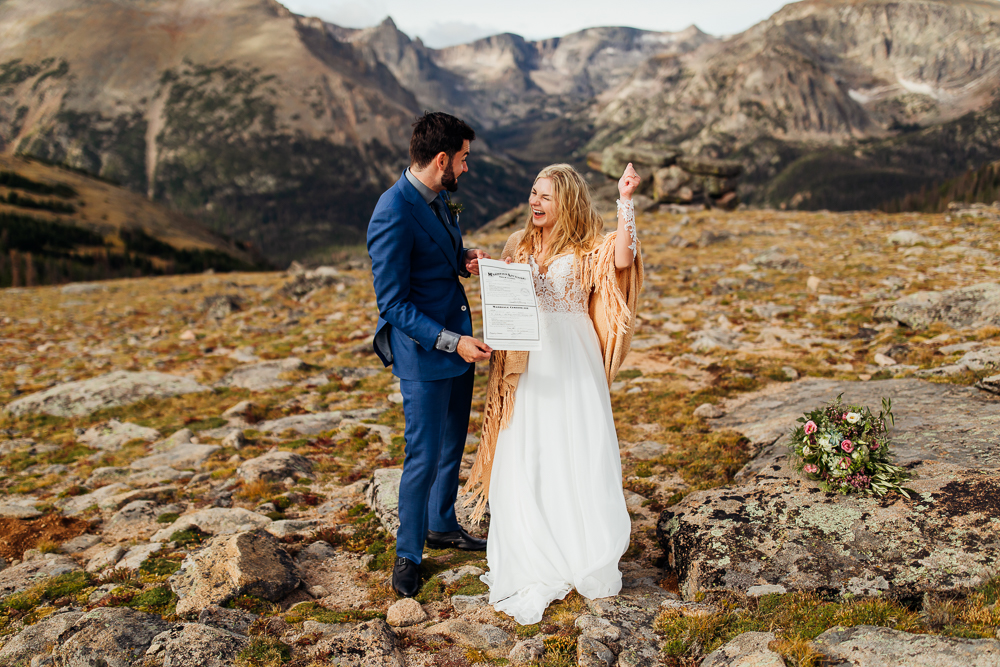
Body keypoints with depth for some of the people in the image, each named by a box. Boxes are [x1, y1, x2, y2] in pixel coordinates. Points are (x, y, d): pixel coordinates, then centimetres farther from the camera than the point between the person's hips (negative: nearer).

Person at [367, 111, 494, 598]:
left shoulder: (436, 197, 4)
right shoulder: (393, 215, -24)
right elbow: (393, 304, -23)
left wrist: (465, 258, -1)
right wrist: (451, 341, -28)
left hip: (457, 340, 9)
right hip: (423, 353, -9)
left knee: (453, 444, 21)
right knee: (424, 457, 1)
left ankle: (442, 525, 41)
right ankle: (408, 555, 20)